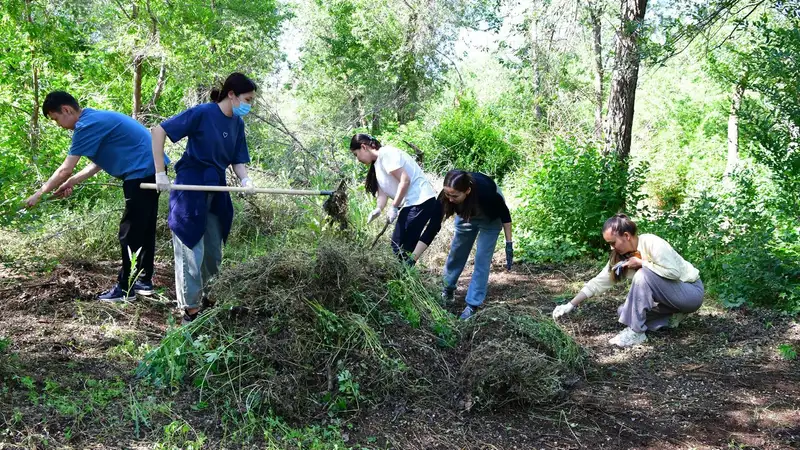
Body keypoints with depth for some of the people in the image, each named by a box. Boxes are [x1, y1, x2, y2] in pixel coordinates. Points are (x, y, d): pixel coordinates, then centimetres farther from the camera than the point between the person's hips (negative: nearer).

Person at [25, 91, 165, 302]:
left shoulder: (86, 125, -13)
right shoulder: (96, 119, 17)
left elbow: (65, 170, -11)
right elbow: (99, 162, 21)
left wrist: (39, 194, 0)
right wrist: (72, 182, 17)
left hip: (141, 172, -10)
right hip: (152, 169, 10)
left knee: (129, 234, -1)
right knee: (144, 230, 16)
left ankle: (125, 288, 8)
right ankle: (144, 281, 24)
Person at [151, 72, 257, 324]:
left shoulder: (237, 123, 5)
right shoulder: (202, 113, -15)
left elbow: (238, 160, 9)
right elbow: (158, 131, -15)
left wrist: (245, 180, -14)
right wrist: (160, 173, -18)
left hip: (216, 193, 7)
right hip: (190, 190, -7)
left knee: (214, 252, 15)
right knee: (191, 251, -1)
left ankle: (200, 295, 36)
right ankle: (191, 311, 11)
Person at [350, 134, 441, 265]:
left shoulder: (386, 153, -12)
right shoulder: (377, 165, 18)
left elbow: (405, 180, -18)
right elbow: (383, 192, 9)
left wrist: (394, 207, -14)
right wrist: (378, 209, -11)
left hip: (421, 201, -10)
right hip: (411, 203, 10)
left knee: (403, 246, -8)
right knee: (398, 244, 10)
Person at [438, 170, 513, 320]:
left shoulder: (486, 191, -44)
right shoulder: (446, 195, -36)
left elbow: (504, 214, -22)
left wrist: (509, 243, -18)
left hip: (490, 218, -3)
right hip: (466, 215, 3)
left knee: (482, 259, -7)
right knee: (456, 252, 13)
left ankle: (473, 305, 3)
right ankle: (448, 289, 36)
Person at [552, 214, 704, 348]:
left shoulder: (651, 243, -25)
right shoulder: (620, 256, -4)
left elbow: (674, 272, -31)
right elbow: (598, 282, -4)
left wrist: (640, 262, -25)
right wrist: (570, 305, -9)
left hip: (691, 291, -8)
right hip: (668, 293, 8)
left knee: (642, 275, -30)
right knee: (625, 311, -2)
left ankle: (636, 331, -21)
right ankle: (671, 315, 6)